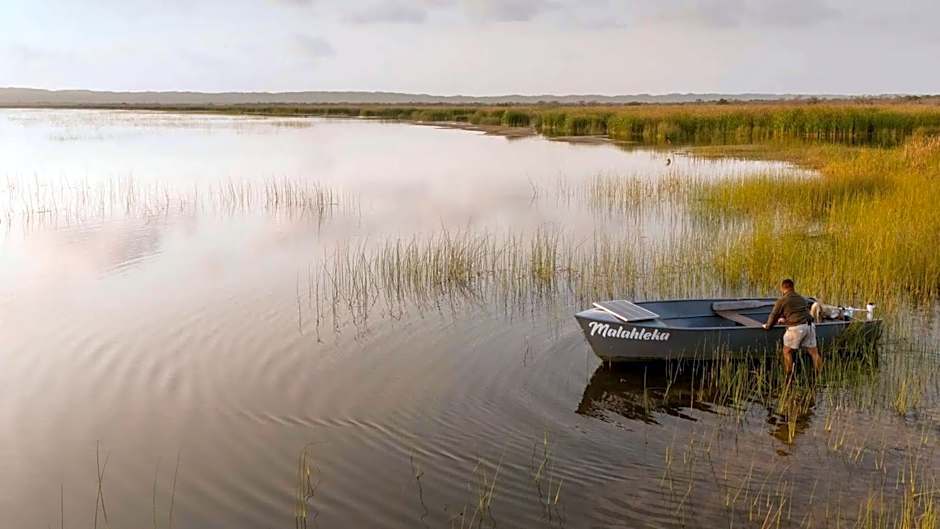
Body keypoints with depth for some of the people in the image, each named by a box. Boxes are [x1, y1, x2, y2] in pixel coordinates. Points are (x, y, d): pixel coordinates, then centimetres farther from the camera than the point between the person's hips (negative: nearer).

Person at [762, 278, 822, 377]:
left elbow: (774, 315, 8)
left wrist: (767, 326, 26)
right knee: (814, 352, 9)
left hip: (796, 328, -5)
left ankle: (789, 377, 7)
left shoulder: (782, 300, 3)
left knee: (787, 351, 8)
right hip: (810, 325, 6)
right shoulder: (802, 299, 24)